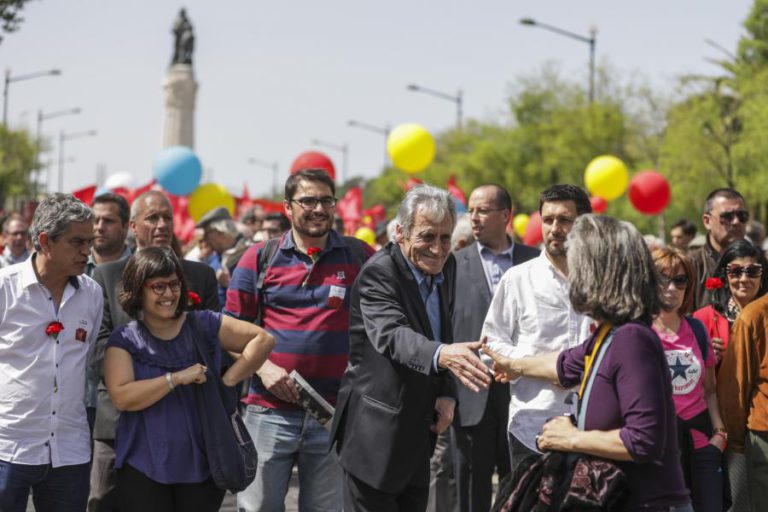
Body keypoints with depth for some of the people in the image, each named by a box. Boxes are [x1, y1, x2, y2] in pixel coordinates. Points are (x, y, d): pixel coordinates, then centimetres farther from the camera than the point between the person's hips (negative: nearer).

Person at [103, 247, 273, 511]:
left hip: (203, 466, 2)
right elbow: (122, 397, -14)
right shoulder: (124, 340, 0)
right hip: (144, 469, -2)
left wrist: (229, 379, -6)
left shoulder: (204, 325, 6)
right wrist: (177, 378, -17)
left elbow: (263, 339, 5)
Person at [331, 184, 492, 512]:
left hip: (419, 430, 8)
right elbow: (392, 336, -36)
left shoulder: (446, 266, 5)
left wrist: (446, 393, -3)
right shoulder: (378, 274, -19)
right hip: (376, 432, -8)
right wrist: (442, 355, -56)